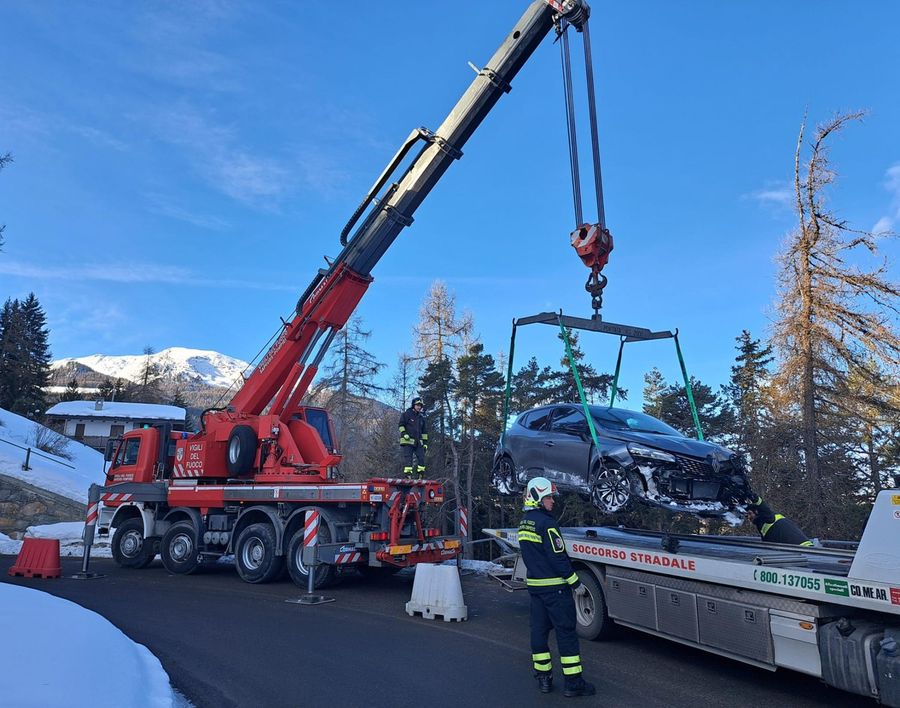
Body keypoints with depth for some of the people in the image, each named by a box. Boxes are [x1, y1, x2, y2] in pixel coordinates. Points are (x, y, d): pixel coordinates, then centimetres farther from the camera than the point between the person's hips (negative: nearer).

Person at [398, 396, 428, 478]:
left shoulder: (422, 418, 18)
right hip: (407, 441, -5)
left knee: (421, 458, -3)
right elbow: (401, 425, 2)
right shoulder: (407, 414, 3)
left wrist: (425, 443, 13)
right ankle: (407, 476, -6)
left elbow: (424, 431, 19)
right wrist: (404, 433, -12)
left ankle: (421, 476, 3)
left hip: (418, 442, 5)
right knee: (408, 459, -7)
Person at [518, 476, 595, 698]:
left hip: (534, 584, 9)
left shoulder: (524, 523, 10)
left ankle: (543, 677, 20)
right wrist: (576, 583, -11)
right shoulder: (546, 523, -18)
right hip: (554, 586, -9)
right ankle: (573, 682, 5)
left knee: (539, 629, 12)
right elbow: (558, 557, -18)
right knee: (566, 632, -1)